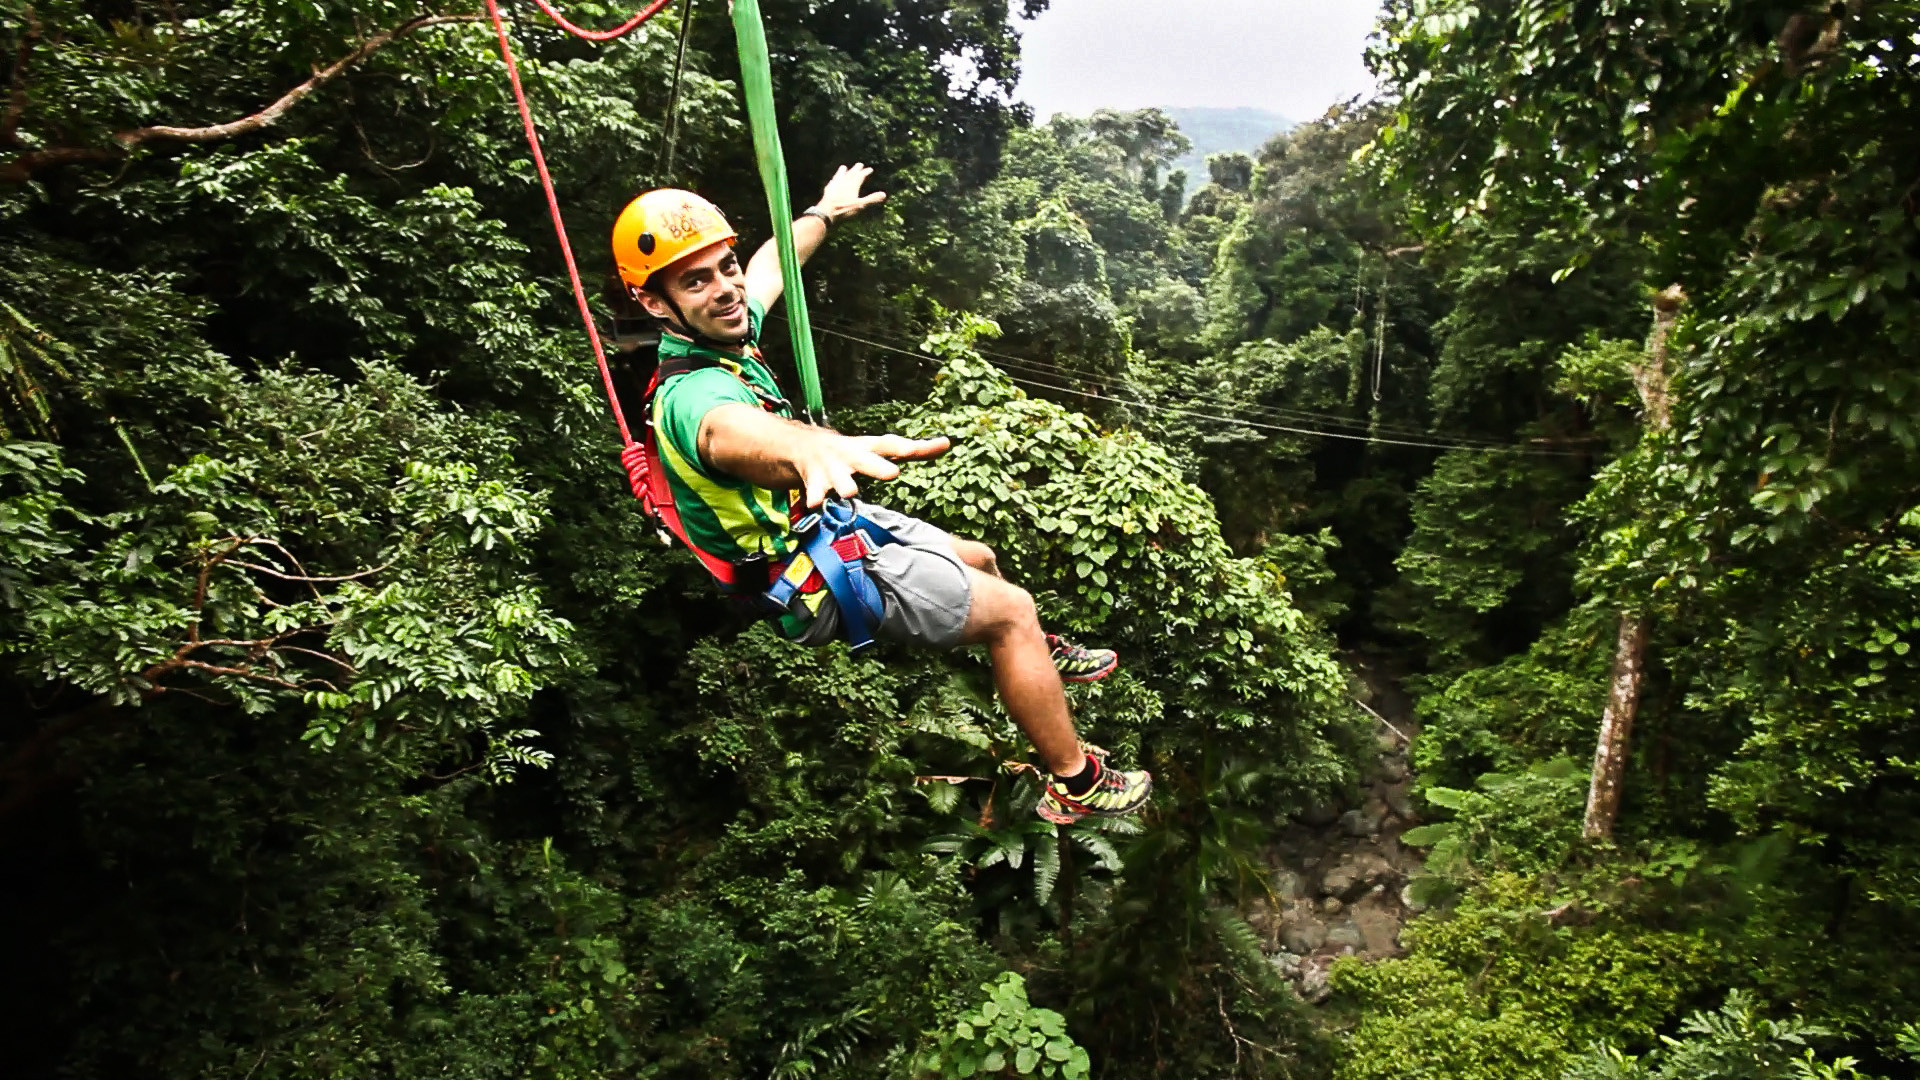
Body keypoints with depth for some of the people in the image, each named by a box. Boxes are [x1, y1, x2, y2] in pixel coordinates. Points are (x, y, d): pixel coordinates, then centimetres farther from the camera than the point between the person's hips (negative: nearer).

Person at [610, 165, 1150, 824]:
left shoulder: (722, 332, -5)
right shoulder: (693, 395, -33)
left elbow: (771, 264, 18)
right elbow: (732, 433, -59)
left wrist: (826, 213, 35)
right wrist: (813, 449, -82)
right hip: (825, 578, -9)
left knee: (979, 561, 25)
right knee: (1011, 609, -4)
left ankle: (1039, 656, 54)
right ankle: (1078, 786, 11)